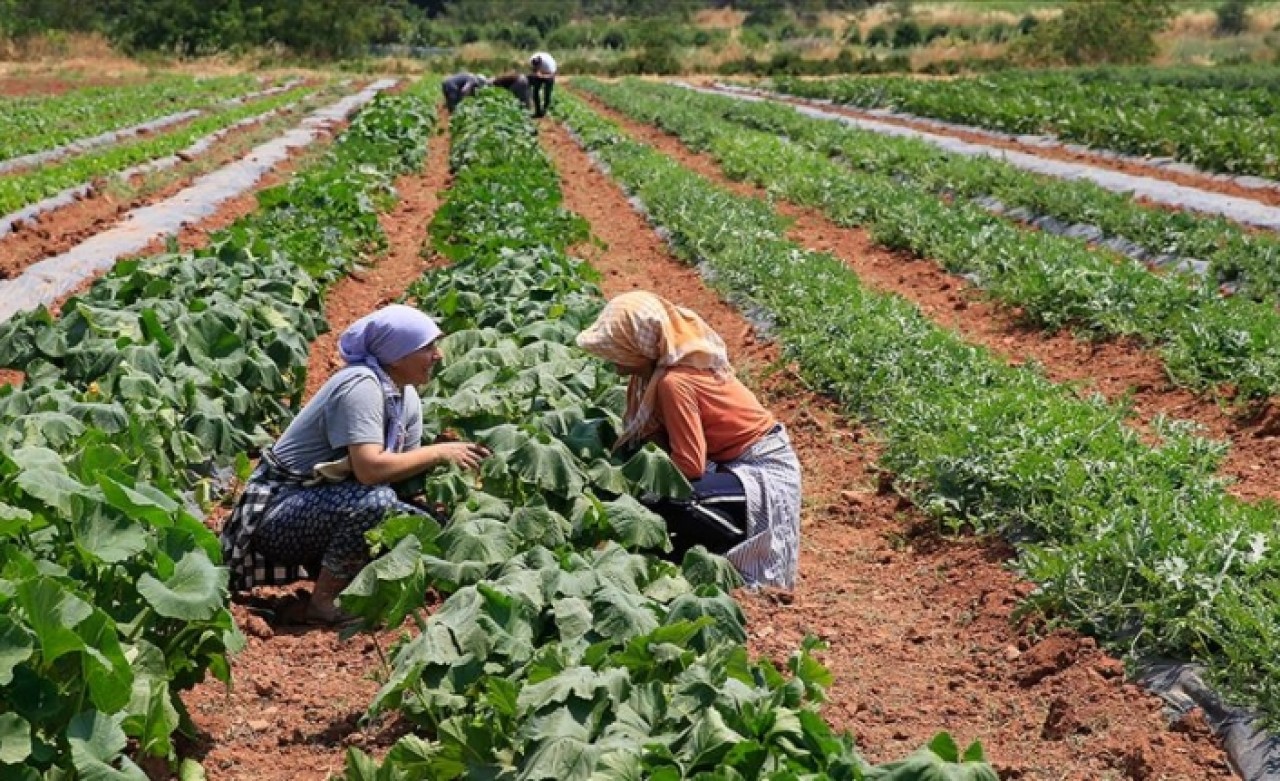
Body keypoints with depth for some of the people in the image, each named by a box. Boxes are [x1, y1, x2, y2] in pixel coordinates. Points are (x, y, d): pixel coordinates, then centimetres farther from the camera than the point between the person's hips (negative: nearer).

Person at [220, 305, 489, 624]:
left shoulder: (407, 397, 4)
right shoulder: (361, 386, -23)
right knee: (374, 501, -33)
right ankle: (324, 602, -15)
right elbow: (370, 469, -34)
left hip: (326, 506, 9)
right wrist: (440, 453, -24)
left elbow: (407, 470, 5)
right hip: (277, 511, -9)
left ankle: (325, 568, 8)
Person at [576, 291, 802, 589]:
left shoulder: (674, 382, -24)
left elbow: (689, 466, -24)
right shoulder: (675, 360, 2)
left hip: (763, 477, -10)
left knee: (657, 504, -27)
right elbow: (660, 435, 6)